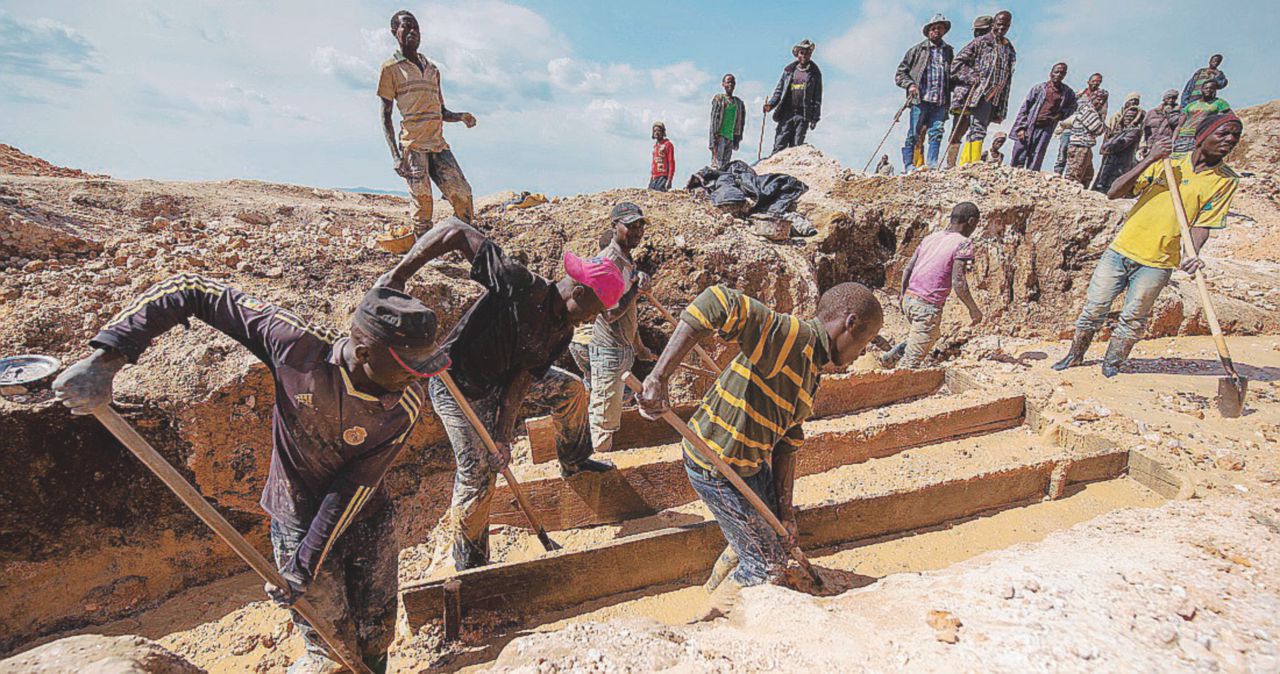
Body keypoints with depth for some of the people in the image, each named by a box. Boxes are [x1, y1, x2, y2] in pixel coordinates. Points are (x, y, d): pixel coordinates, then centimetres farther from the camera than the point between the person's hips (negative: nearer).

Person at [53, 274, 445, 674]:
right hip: (300, 522, -1)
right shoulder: (297, 346, -29)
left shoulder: (406, 405, -26)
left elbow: (355, 488, -20)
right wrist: (108, 358, -28)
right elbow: (190, 290, -21)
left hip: (367, 524, 2)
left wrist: (308, 562, -18)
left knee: (376, 639, 18)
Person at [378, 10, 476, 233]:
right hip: (412, 146, -5)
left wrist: (461, 117, 2)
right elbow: (386, 116, 0)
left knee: (463, 195, -5)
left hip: (438, 144, 5)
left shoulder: (432, 69, 22)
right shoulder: (391, 68, 5)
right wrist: (395, 154, -12)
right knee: (423, 204, -11)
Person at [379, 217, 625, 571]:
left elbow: (523, 379, -10)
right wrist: (399, 273, -38)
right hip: (458, 386, -8)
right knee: (478, 475, -5)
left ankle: (574, 462, 39)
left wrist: (503, 436, -18)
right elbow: (454, 230, -34)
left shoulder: (561, 331, -9)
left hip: (501, 378, 8)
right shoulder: (519, 285, -33)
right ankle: (470, 565, 18)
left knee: (570, 388, 15)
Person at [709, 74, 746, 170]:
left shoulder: (739, 102, 16)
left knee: (725, 166, 4)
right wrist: (714, 136, -15)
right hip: (720, 135, -5)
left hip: (731, 137, 5)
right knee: (717, 165, -14)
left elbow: (741, 121, 17)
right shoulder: (719, 99, 2)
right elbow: (714, 118, -5)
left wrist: (738, 137, 9)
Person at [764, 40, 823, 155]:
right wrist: (771, 104, -2)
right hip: (786, 112, 1)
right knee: (779, 145, -8)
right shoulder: (789, 70, 14)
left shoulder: (815, 73, 9)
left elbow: (817, 97, 7)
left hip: (803, 115, -1)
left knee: (796, 147, -3)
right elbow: (779, 90, 15)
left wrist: (815, 118, 1)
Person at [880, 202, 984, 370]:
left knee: (933, 335, 31)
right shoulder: (963, 244, -8)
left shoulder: (930, 238, 12)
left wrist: (903, 295, 25)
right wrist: (974, 309, -4)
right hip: (928, 306, -8)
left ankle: (889, 358, 19)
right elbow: (958, 283, -16)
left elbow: (907, 269, 12)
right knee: (912, 362, 0)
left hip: (909, 299, 8)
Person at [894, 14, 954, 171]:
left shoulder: (949, 51, 20)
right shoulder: (917, 49, 8)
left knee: (936, 133, -4)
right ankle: (908, 166, -2)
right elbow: (900, 73, 7)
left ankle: (932, 164, -2)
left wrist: (950, 98, 9)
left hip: (941, 101, 3)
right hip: (920, 99, -3)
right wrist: (910, 84, -11)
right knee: (914, 134, -5)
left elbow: (953, 74, 25)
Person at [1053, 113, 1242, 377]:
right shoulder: (1166, 163, 5)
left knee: (1132, 319, 2)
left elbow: (1203, 224, -5)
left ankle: (1111, 366, 17)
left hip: (1157, 263, -1)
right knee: (1094, 308, 3)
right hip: (1122, 248, 1)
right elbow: (1114, 193, -2)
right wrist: (1148, 160, -12)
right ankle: (1074, 357, 17)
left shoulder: (1226, 181, 2)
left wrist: (1192, 254, -24)